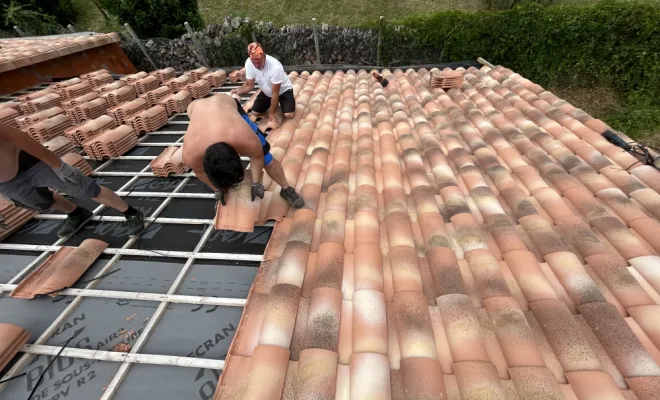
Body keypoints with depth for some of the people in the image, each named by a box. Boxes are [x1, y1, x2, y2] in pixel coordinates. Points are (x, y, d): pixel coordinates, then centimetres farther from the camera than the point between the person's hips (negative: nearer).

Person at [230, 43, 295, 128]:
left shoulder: (275, 67, -37)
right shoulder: (248, 63, -23)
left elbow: (275, 93, -30)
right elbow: (249, 85, -12)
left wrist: (272, 114, -24)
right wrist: (239, 90, -34)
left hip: (283, 90, -4)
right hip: (266, 92, 4)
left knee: (289, 115, -23)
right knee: (255, 112, -2)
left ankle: (281, 102, 13)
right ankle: (273, 104, 25)